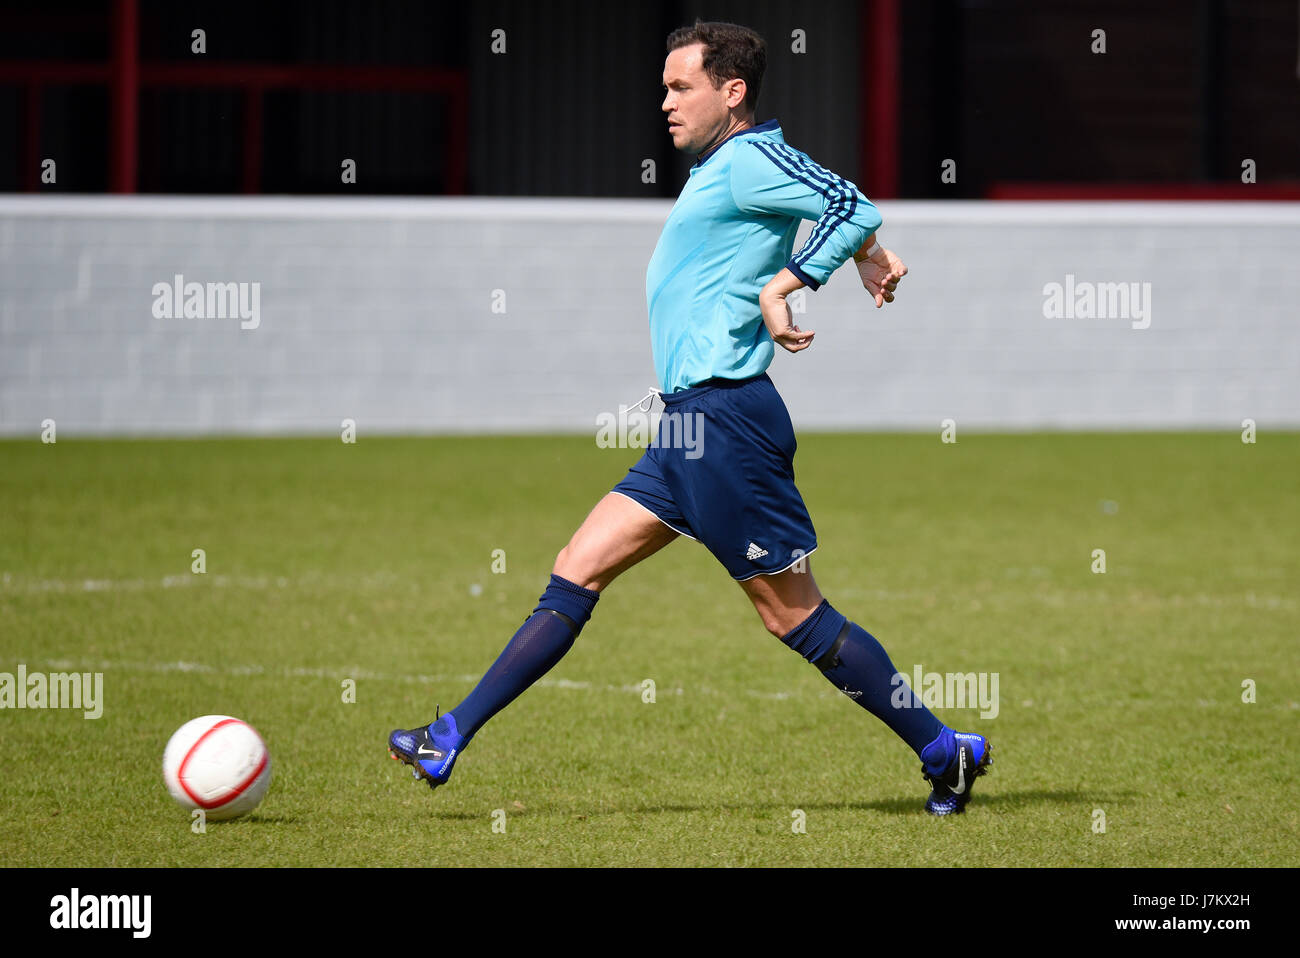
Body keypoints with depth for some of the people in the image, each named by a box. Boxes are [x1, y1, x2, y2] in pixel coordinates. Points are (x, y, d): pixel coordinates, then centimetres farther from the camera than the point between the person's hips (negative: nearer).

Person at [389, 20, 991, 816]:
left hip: (724, 419, -10)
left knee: (797, 616, -3)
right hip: (691, 422, 10)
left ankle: (944, 753, 6)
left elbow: (851, 207, -23)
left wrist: (781, 287, -21)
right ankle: (452, 741, 8)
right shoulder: (724, 169, 17)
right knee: (576, 574, 7)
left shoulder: (748, 161, -11)